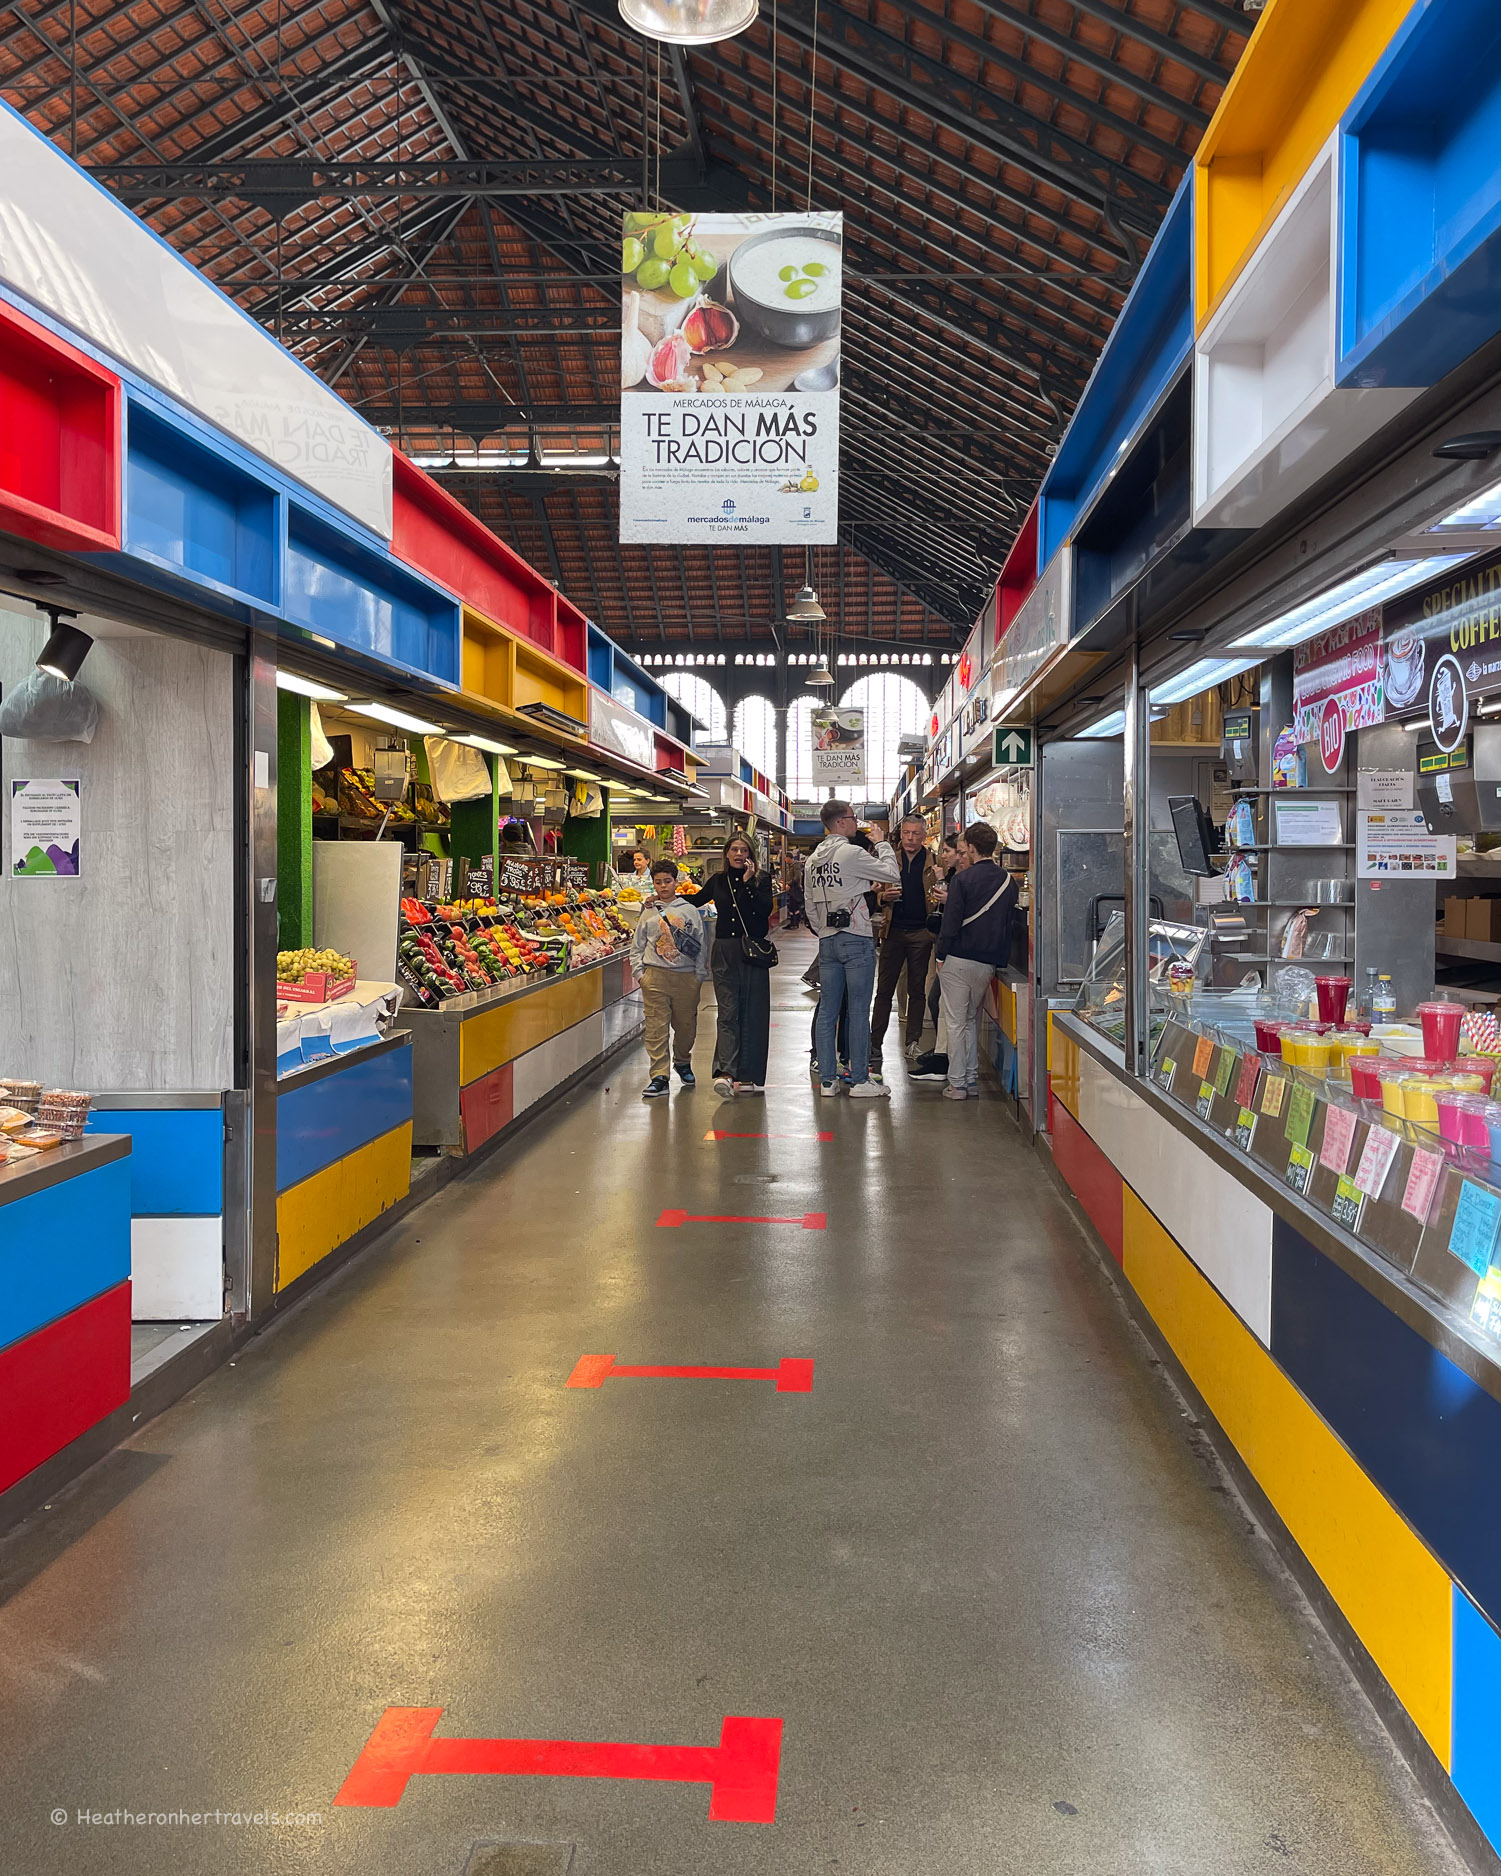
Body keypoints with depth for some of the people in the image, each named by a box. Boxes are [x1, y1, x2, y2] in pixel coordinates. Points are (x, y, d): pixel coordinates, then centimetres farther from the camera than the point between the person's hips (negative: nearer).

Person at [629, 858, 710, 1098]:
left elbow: (701, 945, 8)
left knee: (686, 1024, 9)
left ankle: (682, 1062, 35)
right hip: (655, 975, 0)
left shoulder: (690, 911, 6)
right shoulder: (648, 912, 8)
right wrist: (640, 972, 4)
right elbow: (637, 946, 14)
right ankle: (659, 1076, -5)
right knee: (656, 1026, -6)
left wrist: (700, 975, 4)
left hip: (686, 976, 0)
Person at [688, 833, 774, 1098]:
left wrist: (749, 882, -17)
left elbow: (765, 909, -13)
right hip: (724, 952, 2)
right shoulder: (718, 881, 11)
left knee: (752, 1014, 2)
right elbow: (696, 900, 27)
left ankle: (749, 1075, 11)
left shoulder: (761, 879, 2)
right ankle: (725, 1072, -18)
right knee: (728, 1013, -7)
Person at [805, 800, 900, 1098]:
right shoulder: (851, 853, -12)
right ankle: (860, 1080, 1)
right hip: (856, 939, -7)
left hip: (827, 942, 7)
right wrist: (883, 844, 6)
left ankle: (827, 1079, 11)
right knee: (859, 1010, -2)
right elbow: (893, 874, -7)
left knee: (827, 1010, 7)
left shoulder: (812, 860, 11)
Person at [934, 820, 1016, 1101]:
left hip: (958, 960, -5)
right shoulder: (1009, 881, 5)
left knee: (956, 1022, 2)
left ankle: (957, 1084, 3)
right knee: (972, 1019, 19)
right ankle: (972, 1079, 19)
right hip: (989, 962, 5)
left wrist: (941, 955, -5)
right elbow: (1008, 922, 12)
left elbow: (951, 921, -12)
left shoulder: (963, 879, -12)